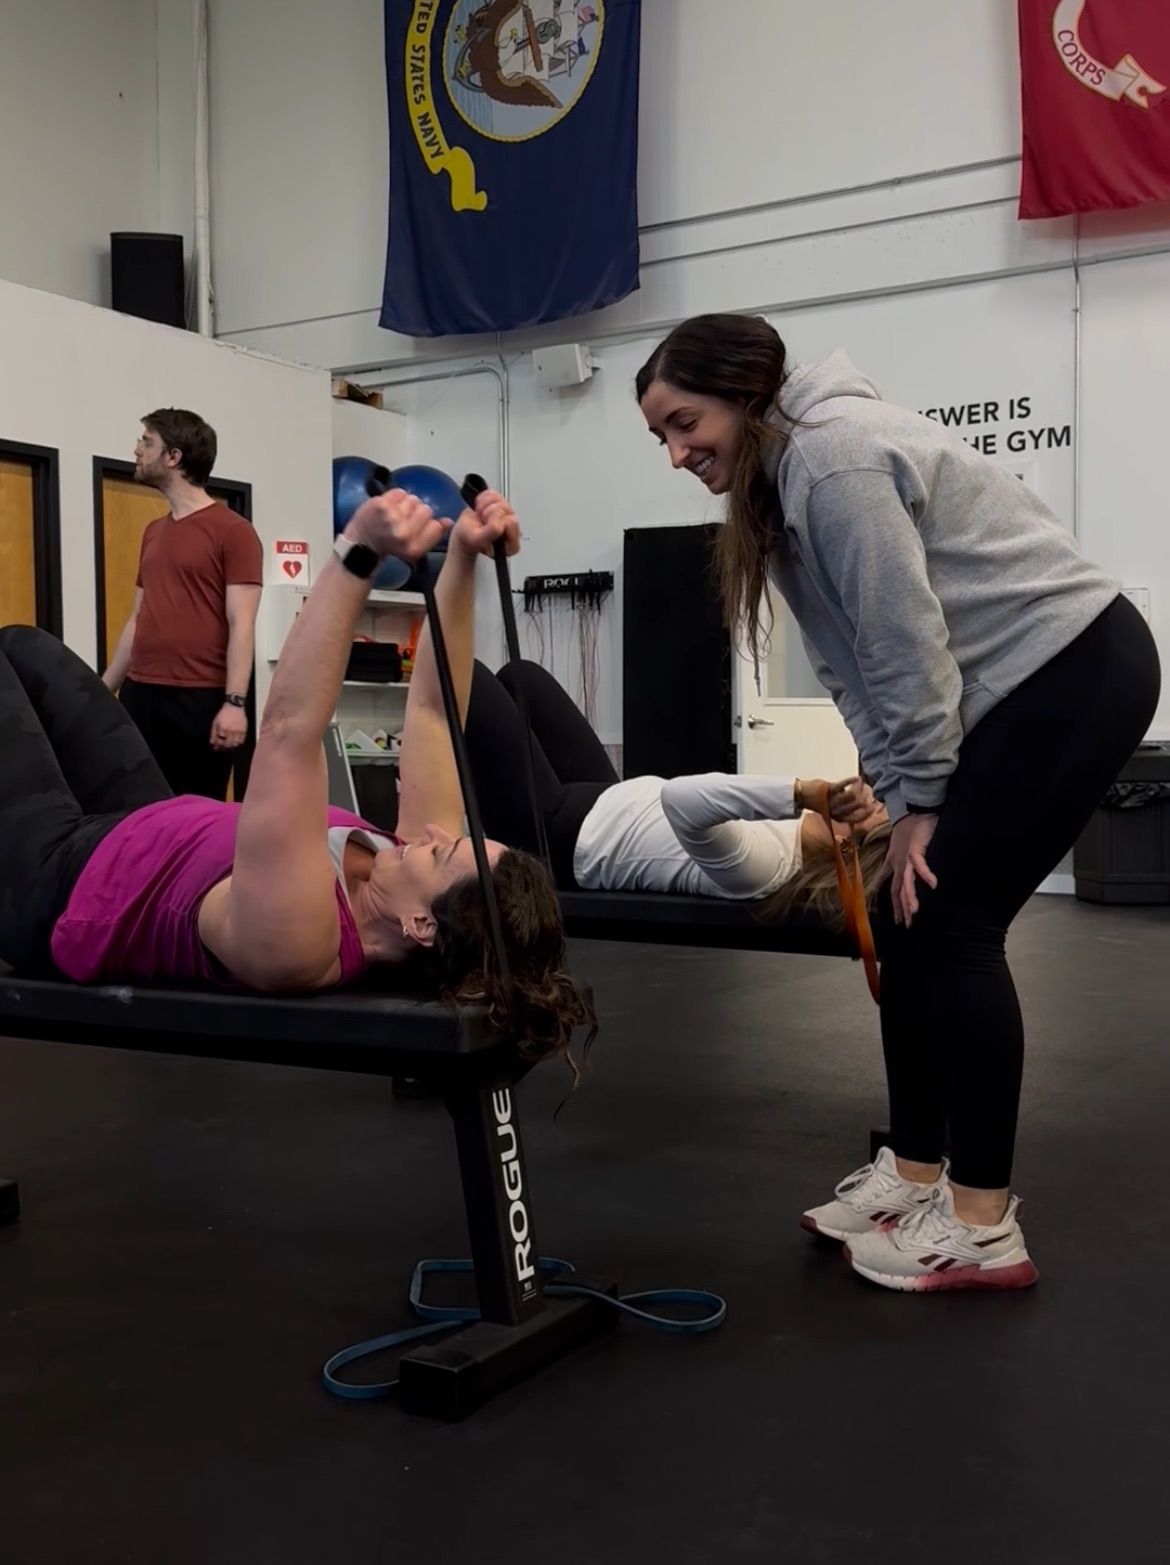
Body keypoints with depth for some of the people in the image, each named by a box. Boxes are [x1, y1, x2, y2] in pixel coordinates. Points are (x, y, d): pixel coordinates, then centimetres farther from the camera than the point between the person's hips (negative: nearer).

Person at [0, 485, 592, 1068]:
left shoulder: (297, 940, -44)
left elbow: (289, 731, -53)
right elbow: (432, 711, -19)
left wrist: (358, 552, -59)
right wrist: (463, 559, -31)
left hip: (56, 886, -6)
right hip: (143, 833, 6)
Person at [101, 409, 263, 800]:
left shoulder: (233, 532, -5)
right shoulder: (153, 533, 17)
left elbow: (241, 625, -11)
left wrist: (235, 702, -19)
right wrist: (103, 690, 19)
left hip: (201, 699, -6)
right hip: (140, 696, 7)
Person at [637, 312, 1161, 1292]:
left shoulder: (834, 455, -17)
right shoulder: (782, 486, 13)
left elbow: (906, 640, -19)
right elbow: (852, 663, 10)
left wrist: (918, 797, -12)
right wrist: (889, 792, 2)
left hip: (1078, 665, -9)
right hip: (1022, 684, 10)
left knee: (950, 924, -11)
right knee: (909, 924, 7)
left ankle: (984, 1230, -2)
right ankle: (916, 1174, 18)